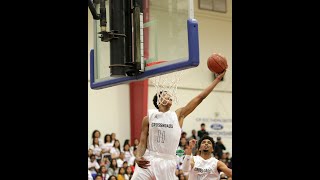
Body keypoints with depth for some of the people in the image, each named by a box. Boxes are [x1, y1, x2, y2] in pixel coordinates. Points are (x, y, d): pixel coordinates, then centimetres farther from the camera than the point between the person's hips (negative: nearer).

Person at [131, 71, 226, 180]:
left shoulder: (178, 115, 6)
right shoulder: (149, 118, 6)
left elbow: (200, 98, 4)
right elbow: (142, 142, 4)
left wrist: (218, 78, 2)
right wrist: (138, 157, -17)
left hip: (168, 161, 1)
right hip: (148, 160, -1)